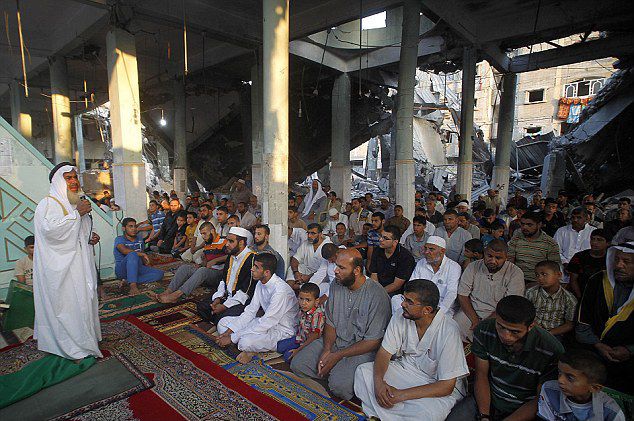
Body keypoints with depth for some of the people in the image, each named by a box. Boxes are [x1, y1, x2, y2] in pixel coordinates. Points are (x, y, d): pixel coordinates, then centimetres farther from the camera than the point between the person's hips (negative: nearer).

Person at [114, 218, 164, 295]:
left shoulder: (139, 239, 12)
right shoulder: (119, 239, -6)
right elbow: (124, 250, -28)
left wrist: (145, 261, 4)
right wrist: (141, 254, -33)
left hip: (137, 269, 6)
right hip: (122, 270, -6)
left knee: (159, 273, -14)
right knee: (132, 255, -36)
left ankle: (130, 281, -22)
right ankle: (133, 285, -43)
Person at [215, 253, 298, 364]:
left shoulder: (281, 291, -30)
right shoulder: (260, 283, -3)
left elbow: (265, 324, -29)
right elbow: (250, 311, 4)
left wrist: (232, 338, -23)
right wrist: (228, 332, -6)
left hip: (282, 330, -9)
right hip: (266, 322, 9)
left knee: (246, 342, -36)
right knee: (223, 322, 3)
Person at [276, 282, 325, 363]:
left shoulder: (318, 314, -30)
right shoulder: (303, 309, -7)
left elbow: (314, 336, -26)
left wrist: (298, 350, -23)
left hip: (310, 343, -8)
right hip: (300, 338, 8)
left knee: (288, 356, -16)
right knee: (280, 347, 5)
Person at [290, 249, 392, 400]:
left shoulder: (377, 295, -21)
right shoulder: (336, 285, -1)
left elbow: (373, 341, -18)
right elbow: (330, 322, 6)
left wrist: (337, 356, -18)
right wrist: (327, 350, -12)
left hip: (362, 348, -6)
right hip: (335, 341, 6)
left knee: (339, 385, -29)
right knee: (297, 364, -7)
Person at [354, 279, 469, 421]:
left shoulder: (448, 332, -27)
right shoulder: (400, 316, -12)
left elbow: (446, 386, -24)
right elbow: (384, 352, -5)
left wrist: (401, 395, -28)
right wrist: (378, 381, -26)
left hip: (436, 385, -4)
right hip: (407, 369, 5)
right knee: (363, 371, -14)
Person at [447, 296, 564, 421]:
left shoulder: (552, 351, -23)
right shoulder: (484, 330, -16)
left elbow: (540, 401, -13)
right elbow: (481, 375, -6)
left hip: (523, 410, -1)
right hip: (486, 399, 1)